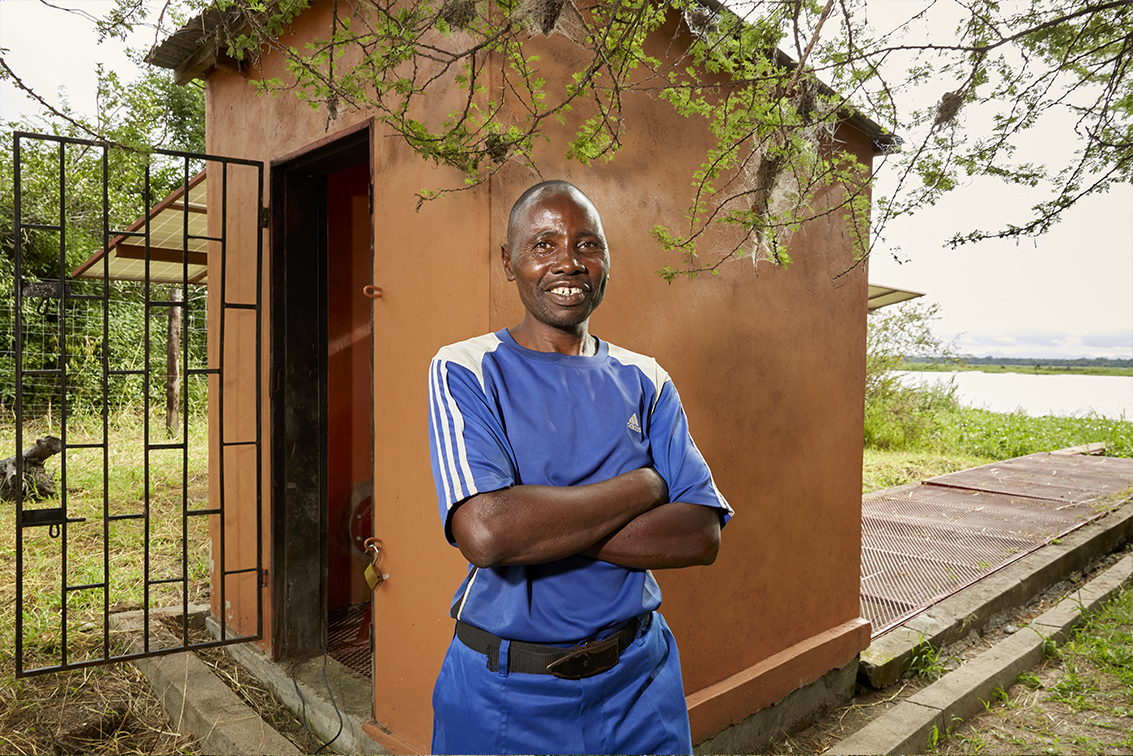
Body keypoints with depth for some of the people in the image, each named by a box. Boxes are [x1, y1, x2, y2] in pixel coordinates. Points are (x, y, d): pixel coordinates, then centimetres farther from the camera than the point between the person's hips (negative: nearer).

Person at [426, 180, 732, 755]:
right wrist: (644, 486, -16)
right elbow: (484, 533, -26)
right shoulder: (464, 372, -10)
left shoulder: (643, 381, 0)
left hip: (638, 676, 3)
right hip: (503, 691, -2)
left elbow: (701, 536, -10)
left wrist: (542, 525, -20)